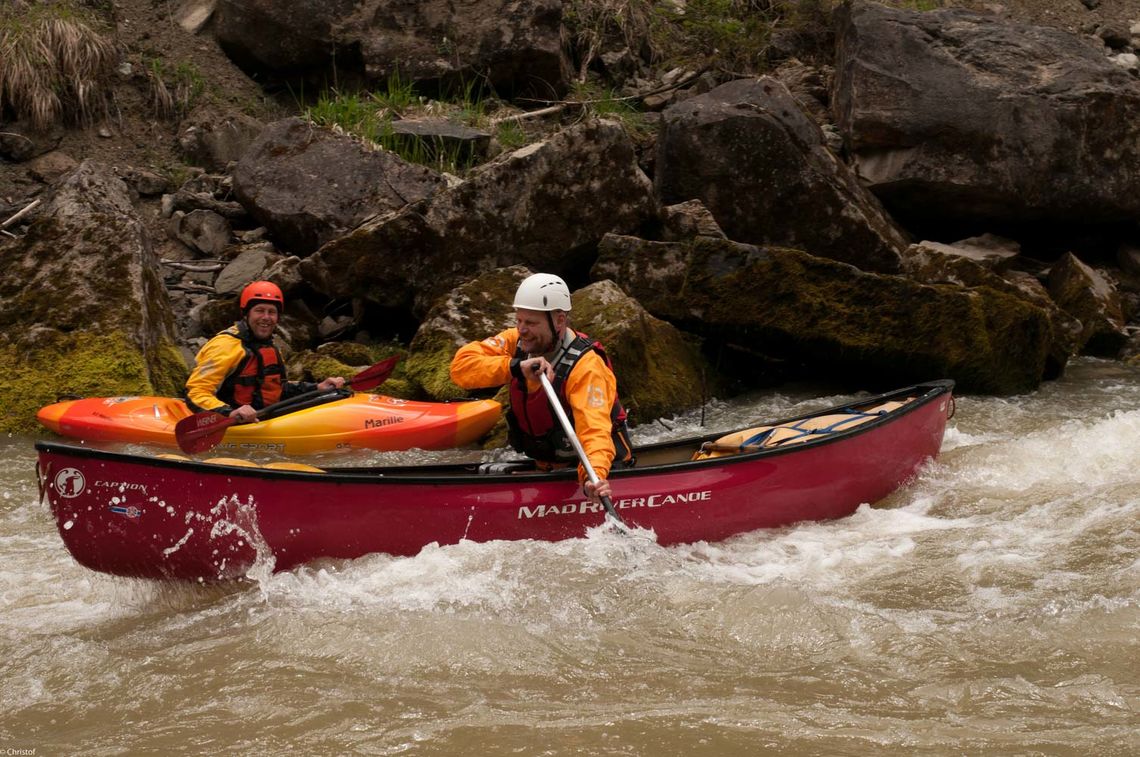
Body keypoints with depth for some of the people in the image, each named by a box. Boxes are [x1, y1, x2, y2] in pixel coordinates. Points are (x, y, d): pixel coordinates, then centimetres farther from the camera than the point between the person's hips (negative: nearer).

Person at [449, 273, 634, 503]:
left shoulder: (586, 366, -23)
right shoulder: (515, 342, -6)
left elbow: (595, 430, -35)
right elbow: (461, 365, -17)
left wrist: (594, 476, -55)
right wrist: (515, 367, -31)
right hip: (546, 467, 5)